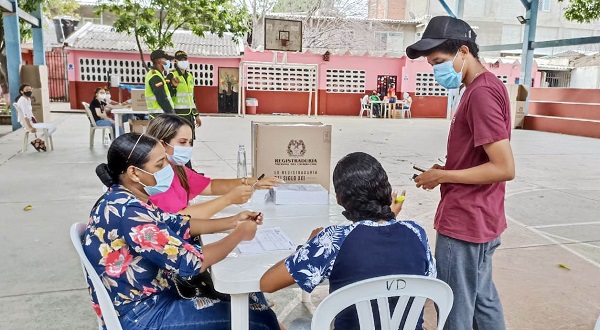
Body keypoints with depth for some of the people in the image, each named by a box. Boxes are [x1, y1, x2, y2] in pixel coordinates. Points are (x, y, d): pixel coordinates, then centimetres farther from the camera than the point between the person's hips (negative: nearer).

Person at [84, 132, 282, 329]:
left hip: (151, 297, 9)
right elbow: (189, 262, -27)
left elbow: (177, 225, 12)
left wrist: (231, 222, 3)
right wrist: (239, 234, -13)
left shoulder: (126, 200, 0)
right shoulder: (128, 212, -28)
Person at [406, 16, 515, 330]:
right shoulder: (485, 87, 12)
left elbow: (504, 168, -24)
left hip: (464, 222, -10)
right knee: (483, 299, 22)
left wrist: (442, 177, -16)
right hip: (479, 219, 10)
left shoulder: (481, 93, -20)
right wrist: (446, 171, 6)